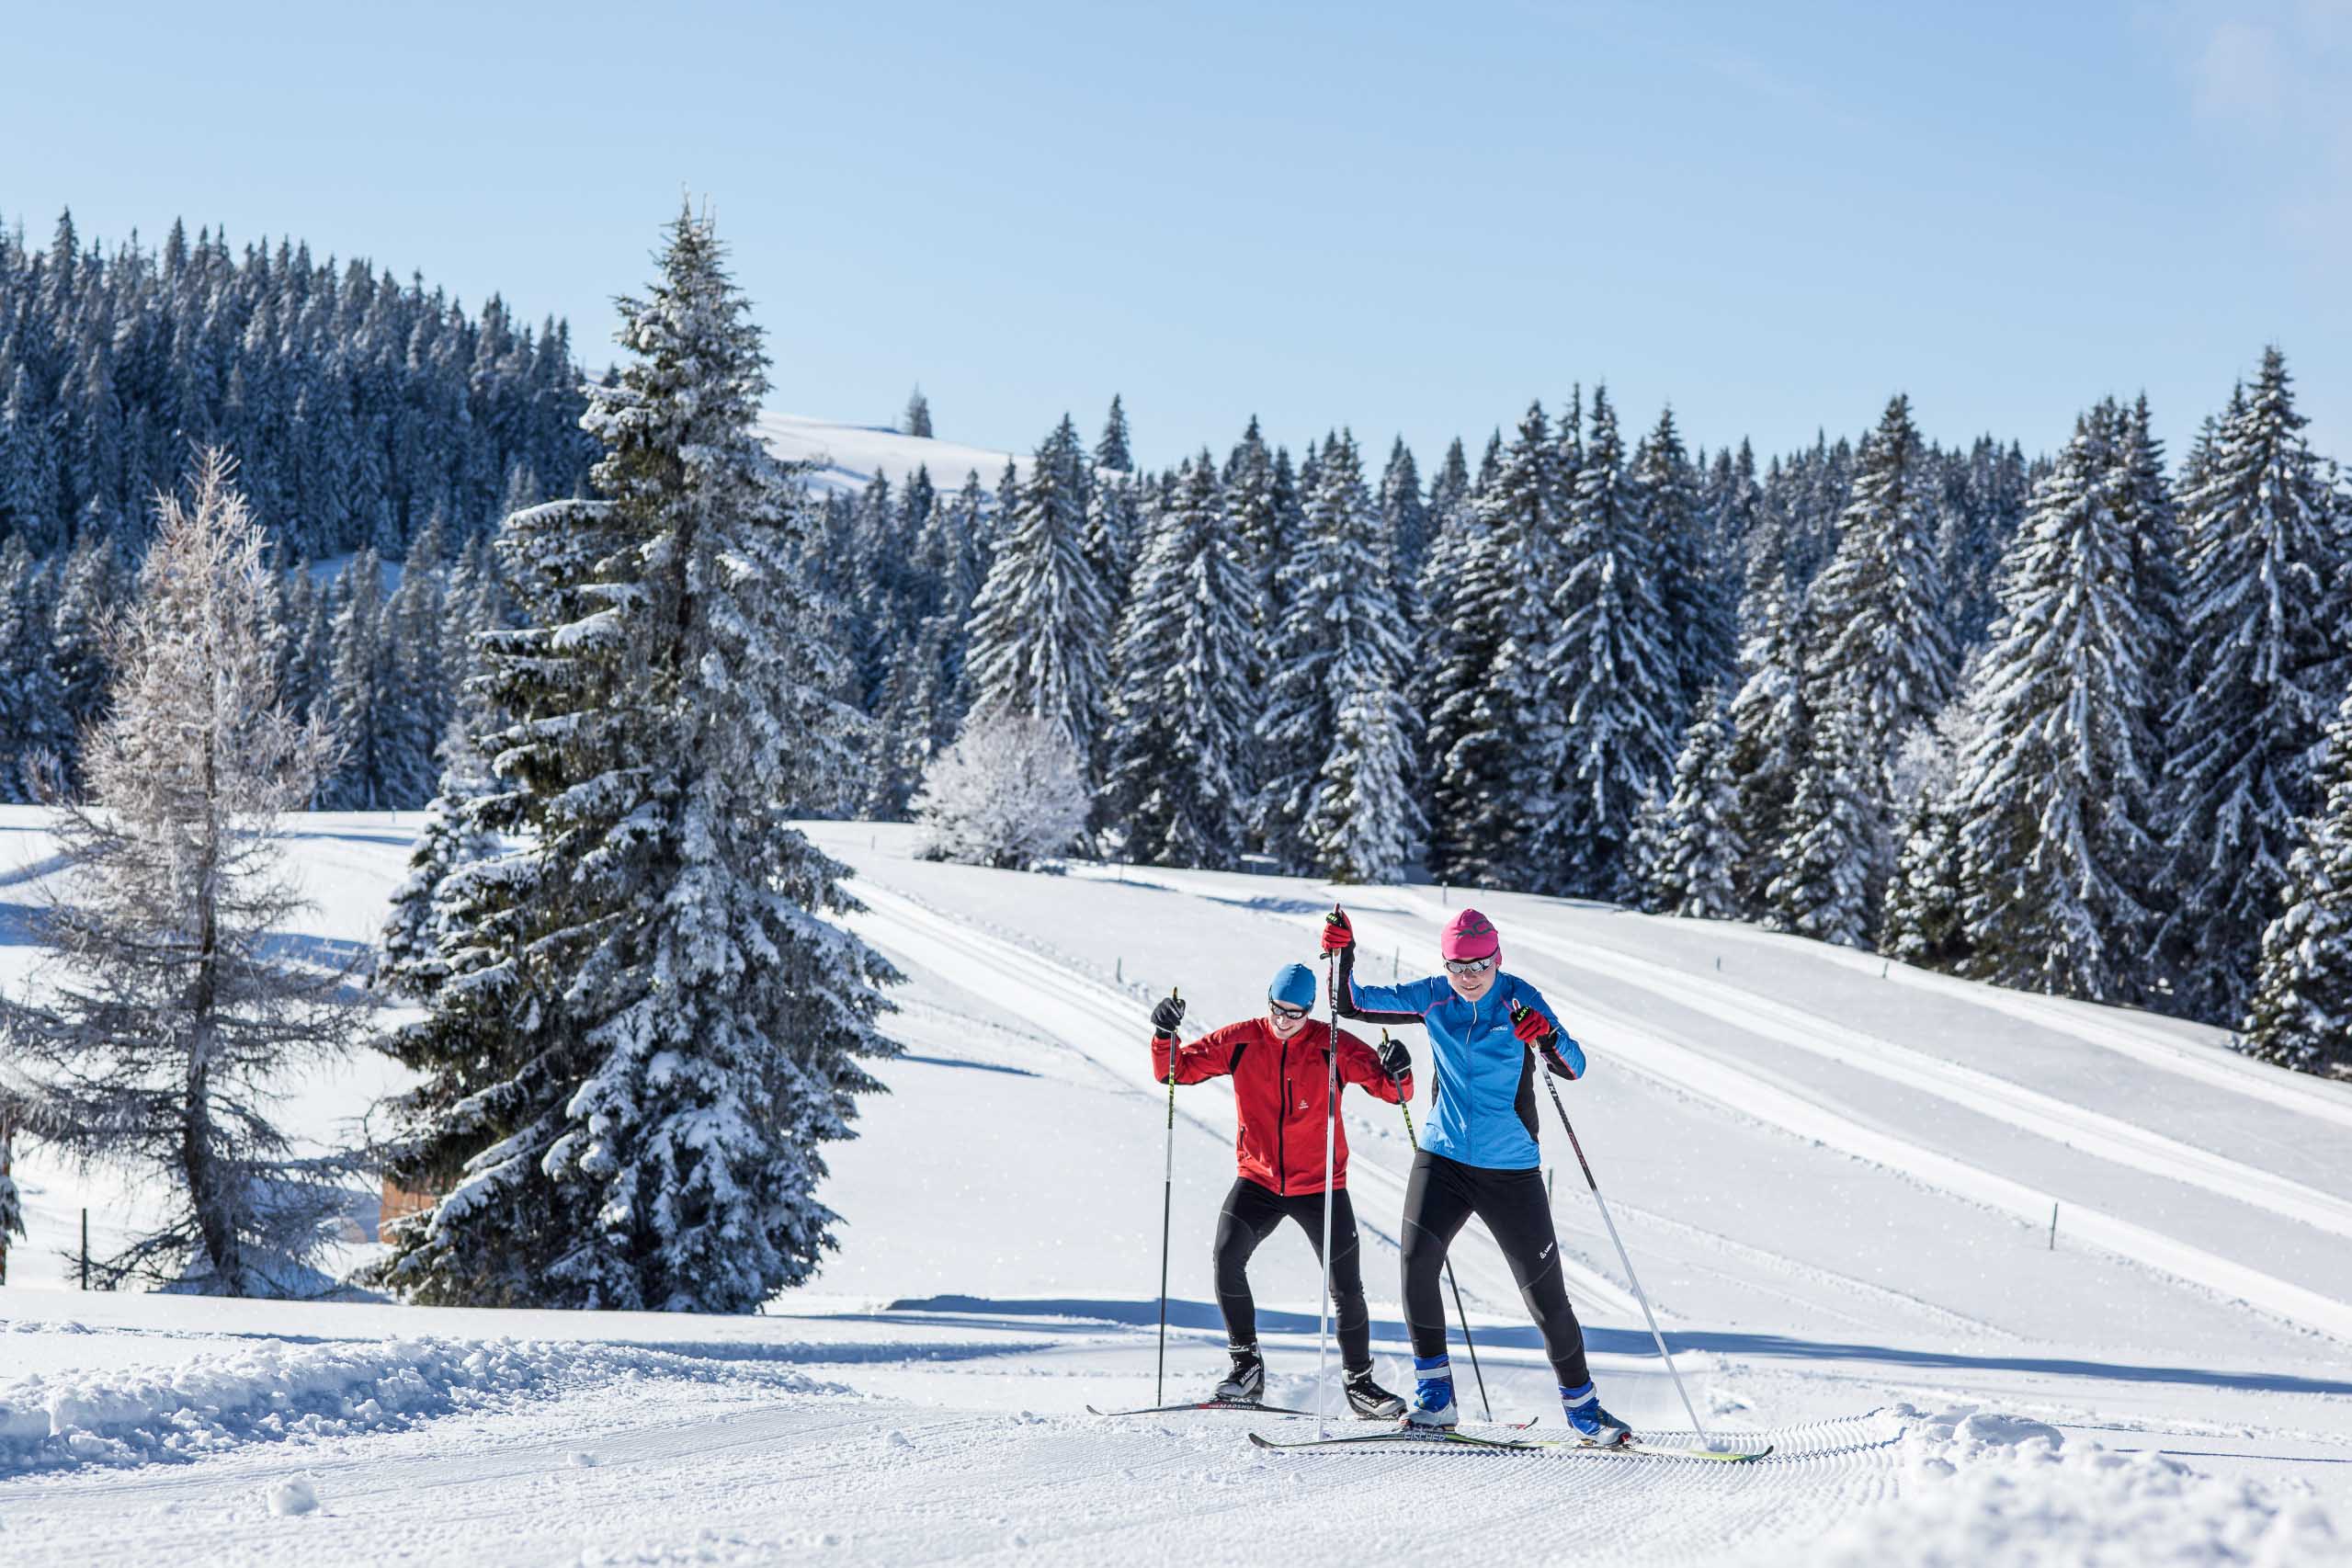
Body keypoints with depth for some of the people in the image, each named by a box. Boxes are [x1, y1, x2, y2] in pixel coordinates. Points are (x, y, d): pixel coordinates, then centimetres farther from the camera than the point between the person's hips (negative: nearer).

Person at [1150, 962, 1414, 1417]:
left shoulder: (1333, 1046, -8)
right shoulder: (1240, 1041, -4)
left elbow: (1390, 1089, -7)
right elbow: (1175, 1071, -1)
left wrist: (1396, 1073, -29)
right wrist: (1165, 1036, -20)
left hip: (1320, 1186, -1)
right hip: (1257, 1180, 1)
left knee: (1347, 1287, -1)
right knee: (1227, 1256, -21)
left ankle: (1359, 1382, 19)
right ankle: (1246, 1365, -6)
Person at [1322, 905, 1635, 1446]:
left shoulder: (1519, 999, -9)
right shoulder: (1434, 997, -1)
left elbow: (1573, 1068, -17)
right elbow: (1353, 1004, 3)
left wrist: (1548, 1040, -37)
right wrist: (1343, 958, -14)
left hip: (1511, 1168, -2)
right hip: (1443, 1158, 2)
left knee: (1546, 1293, 0)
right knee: (1417, 1260, -18)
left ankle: (1581, 1404, 18)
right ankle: (1435, 1397, -5)